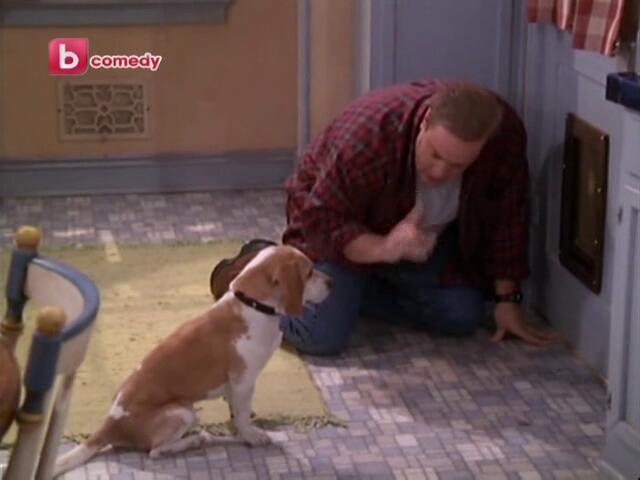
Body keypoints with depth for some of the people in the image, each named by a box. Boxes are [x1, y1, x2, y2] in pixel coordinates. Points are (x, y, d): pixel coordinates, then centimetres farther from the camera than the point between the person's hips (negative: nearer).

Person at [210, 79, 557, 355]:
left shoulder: (505, 136, -26)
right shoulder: (368, 131, -39)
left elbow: (507, 219, -11)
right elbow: (322, 219, -32)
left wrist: (507, 300, -8)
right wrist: (383, 249, -49)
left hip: (425, 237, 5)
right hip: (345, 230, -5)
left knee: (463, 316, -7)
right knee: (322, 336, -22)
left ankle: (357, 288, 13)